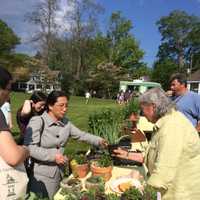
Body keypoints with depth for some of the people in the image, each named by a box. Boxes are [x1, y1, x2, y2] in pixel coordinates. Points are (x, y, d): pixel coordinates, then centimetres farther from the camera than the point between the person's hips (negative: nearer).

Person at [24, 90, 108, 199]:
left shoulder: (65, 122, 2)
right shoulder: (37, 121, -17)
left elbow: (81, 135, 8)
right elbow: (30, 148, -21)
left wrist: (98, 141, -4)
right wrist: (53, 156, -24)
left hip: (59, 173, 6)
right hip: (41, 175, -6)